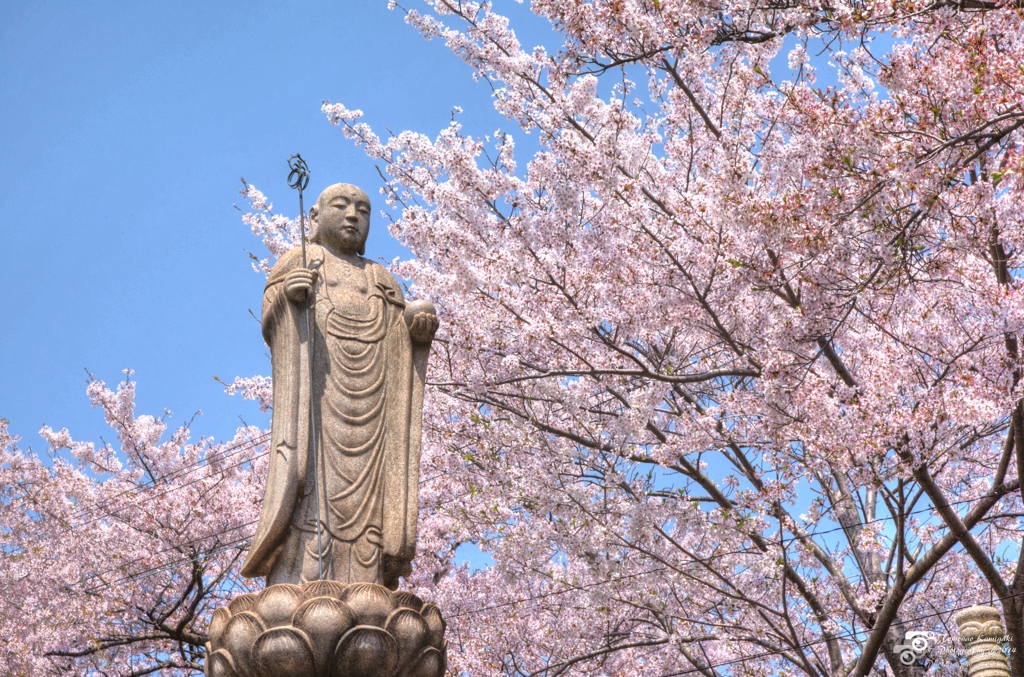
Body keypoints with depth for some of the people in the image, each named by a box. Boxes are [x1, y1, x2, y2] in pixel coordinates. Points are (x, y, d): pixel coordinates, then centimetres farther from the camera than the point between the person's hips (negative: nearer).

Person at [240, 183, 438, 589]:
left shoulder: (383, 281, 28)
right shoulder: (298, 261, 18)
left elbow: (401, 342, 17)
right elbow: (269, 324, 6)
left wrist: (421, 325, -4)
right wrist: (286, 295, -15)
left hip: (369, 402, 3)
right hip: (315, 388, -3)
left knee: (367, 490, -9)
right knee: (313, 481, -17)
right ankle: (298, 582, -23)